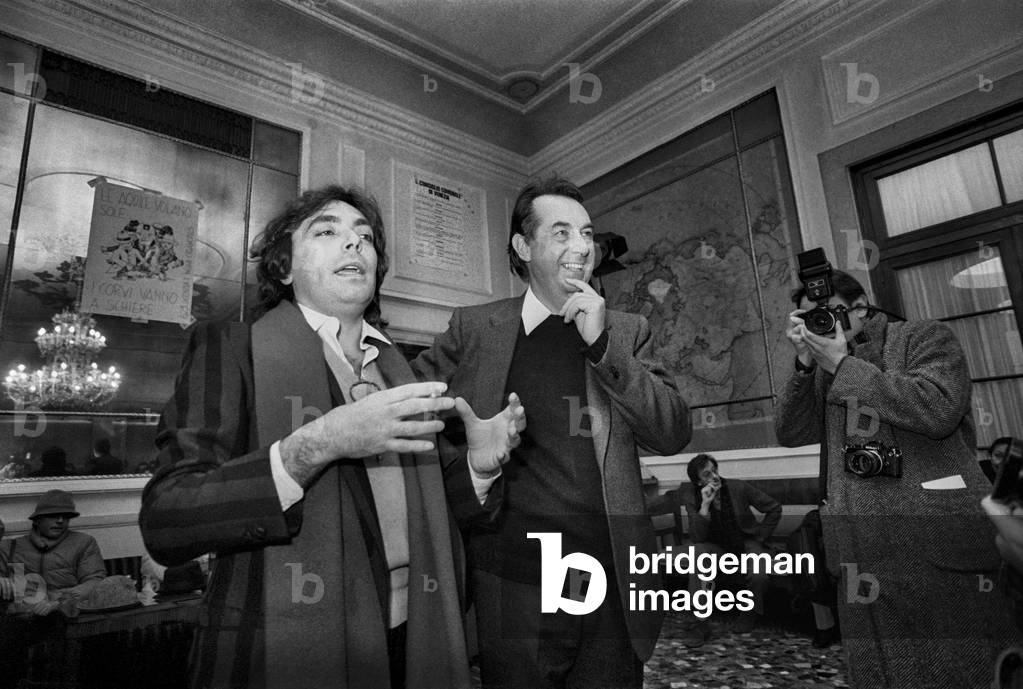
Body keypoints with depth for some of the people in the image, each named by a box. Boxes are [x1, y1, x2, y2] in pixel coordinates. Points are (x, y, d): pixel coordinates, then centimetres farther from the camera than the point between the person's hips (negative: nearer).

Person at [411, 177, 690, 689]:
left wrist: (601, 344, -13)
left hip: (614, 591, 2)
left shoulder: (627, 332, 5)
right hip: (512, 590, -1)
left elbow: (674, 434, -3)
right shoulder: (473, 328, 0)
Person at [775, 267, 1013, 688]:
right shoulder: (822, 373, 15)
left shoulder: (924, 337, 2)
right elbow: (790, 433, 4)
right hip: (863, 562, 5)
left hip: (940, 552, -4)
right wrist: (804, 362, -5)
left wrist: (843, 363, -13)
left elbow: (937, 410, -16)